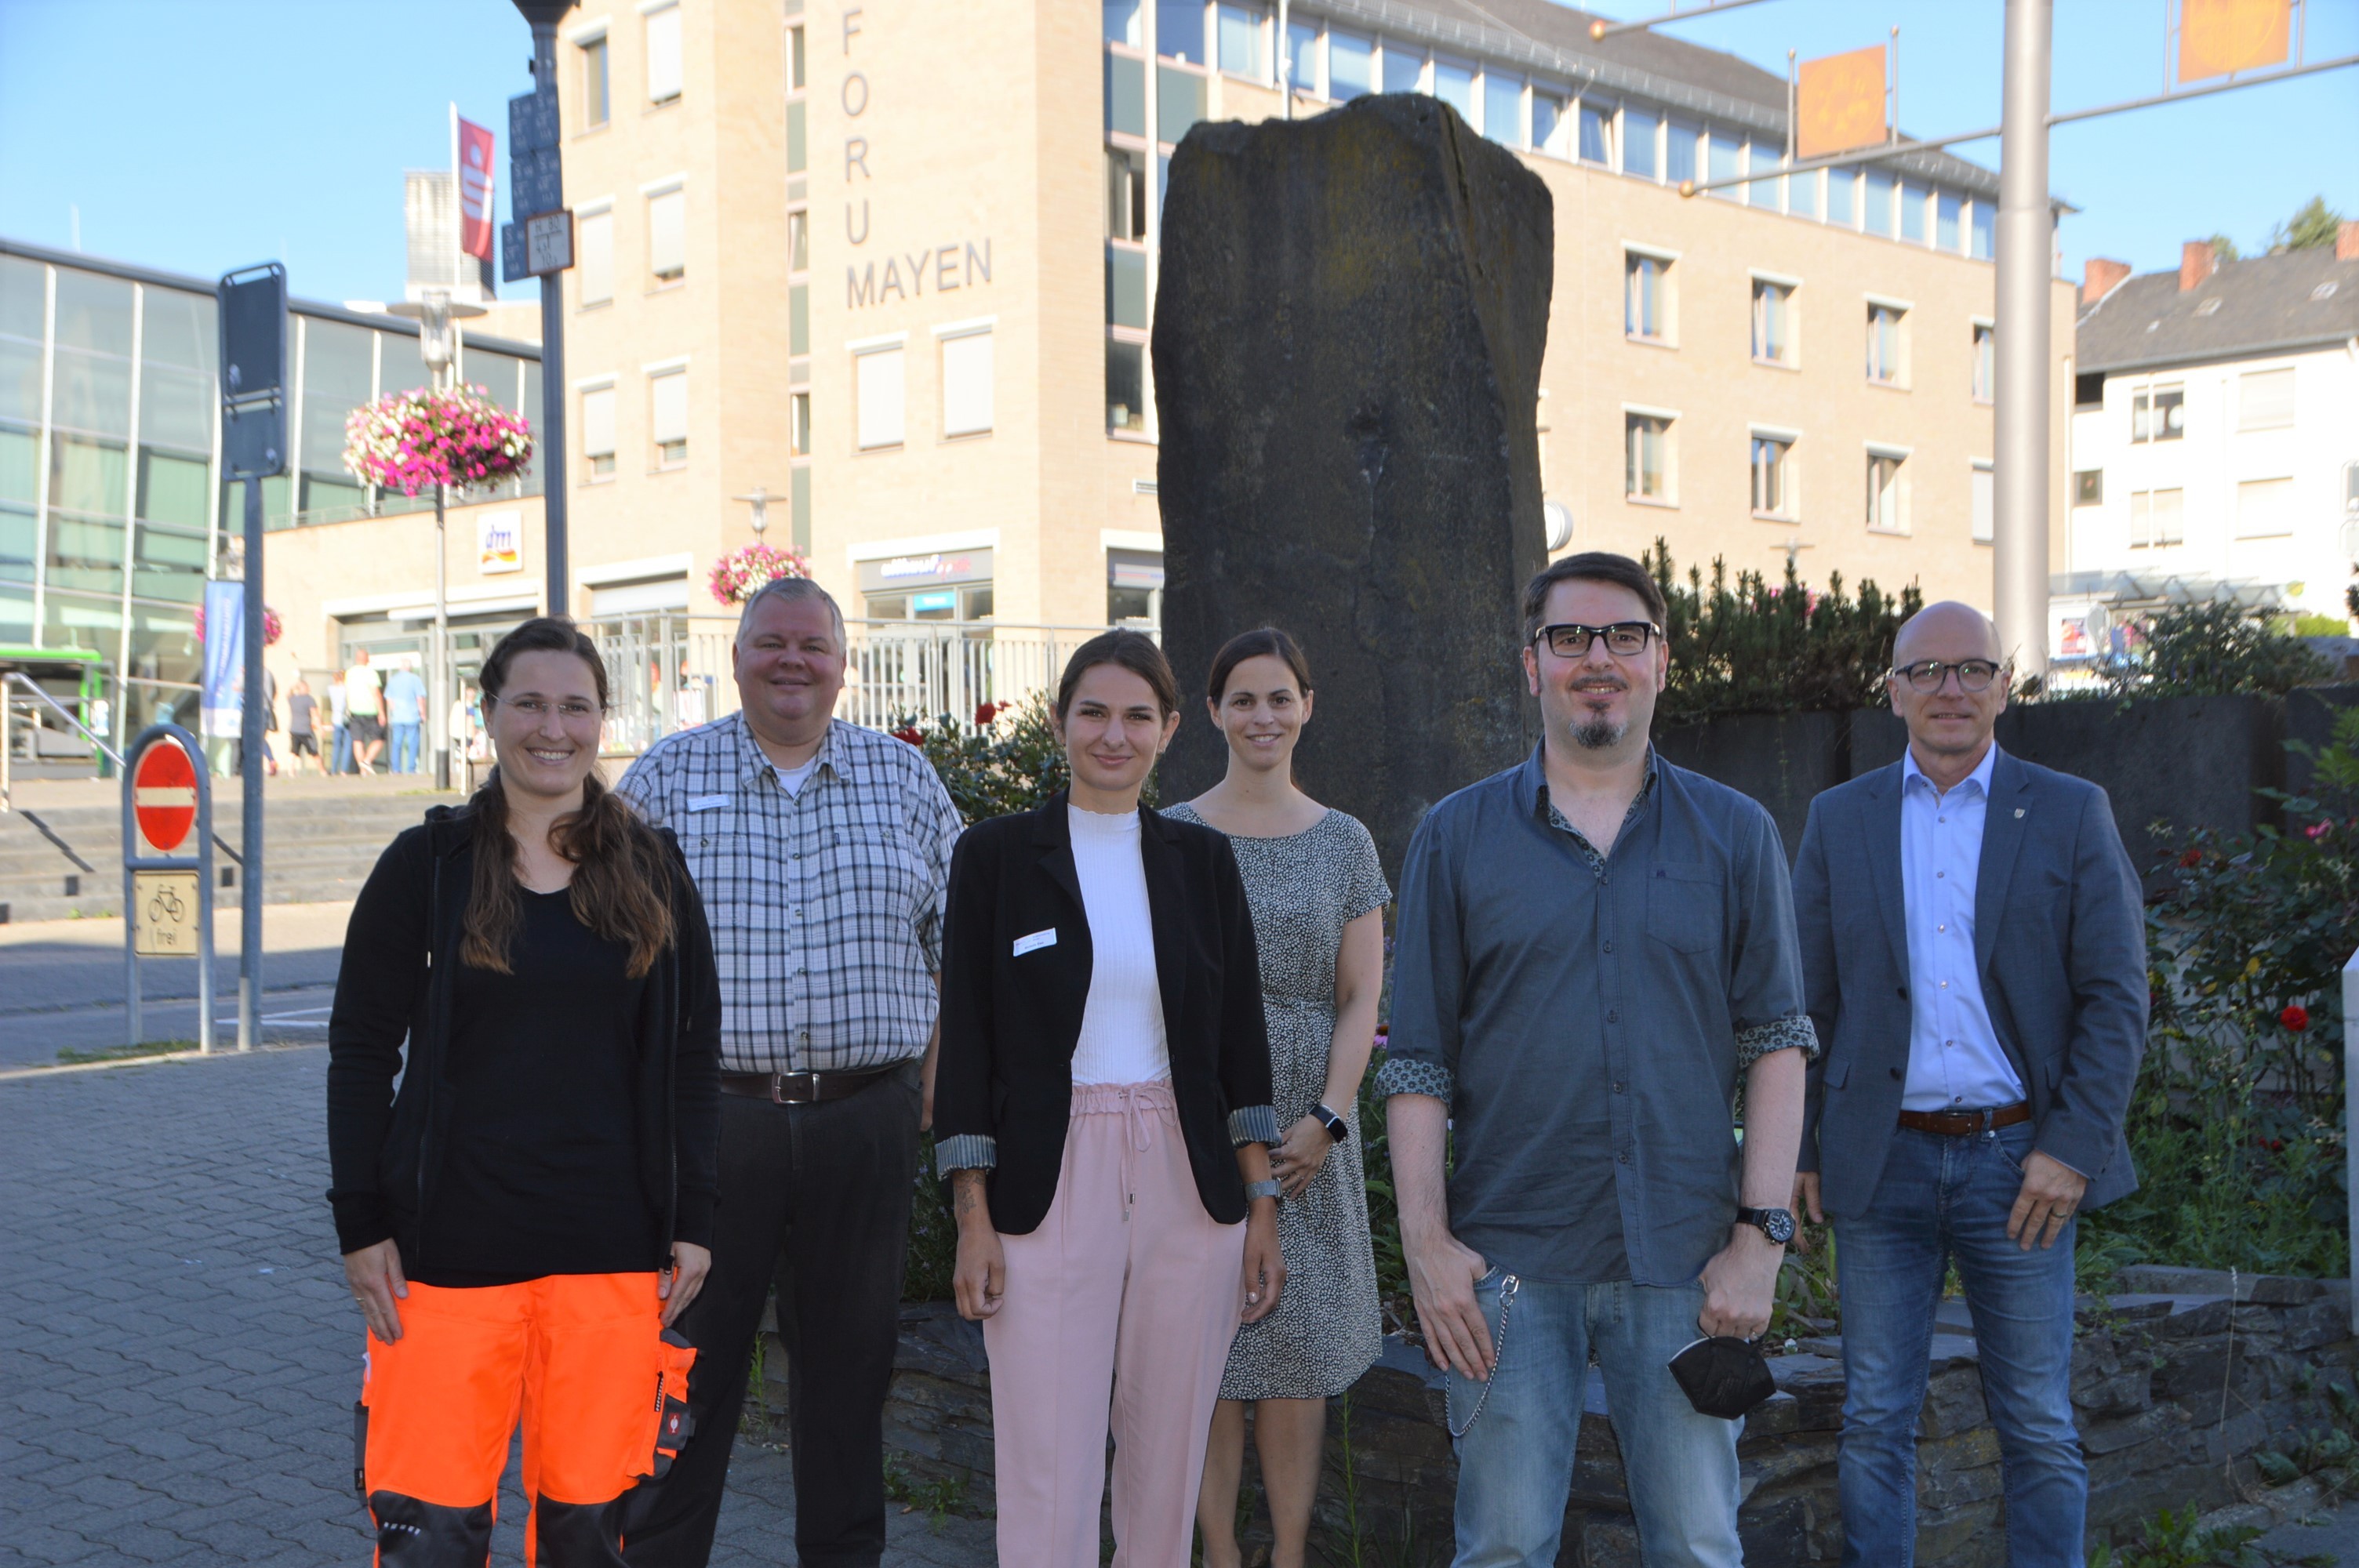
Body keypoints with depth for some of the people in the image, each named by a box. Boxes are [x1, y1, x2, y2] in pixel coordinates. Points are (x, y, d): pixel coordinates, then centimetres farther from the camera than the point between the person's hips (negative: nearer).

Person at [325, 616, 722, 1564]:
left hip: (613, 1249, 2)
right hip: (451, 1244, -1)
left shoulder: (652, 870, 7)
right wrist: (361, 1223, -4)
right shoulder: (427, 865, 2)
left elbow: (694, 1053, 8)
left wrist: (692, 1220, 2)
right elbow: (361, 1050, 2)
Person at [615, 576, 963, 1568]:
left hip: (867, 1121, 2)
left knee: (850, 1356, 10)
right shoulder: (668, 777, 3)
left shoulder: (905, 779, 9)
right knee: (689, 1356, 4)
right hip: (712, 1112, -2)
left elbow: (957, 941, 12)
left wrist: (942, 1085, 5)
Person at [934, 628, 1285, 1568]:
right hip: (1050, 1189, -3)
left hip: (1190, 1183, 3)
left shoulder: (1202, 858, 8)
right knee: (1049, 1474, -4)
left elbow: (1240, 1039, 9)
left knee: (1168, 1460, 8)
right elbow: (967, 1042, 0)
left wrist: (1262, 1206, 5)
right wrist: (973, 1219, -6)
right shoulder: (998, 854, 1)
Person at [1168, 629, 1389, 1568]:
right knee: (1208, 1356, 1)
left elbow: (1361, 998, 4)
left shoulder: (1344, 843, 7)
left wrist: (1326, 1120, -8)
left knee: (1299, 1354, 2)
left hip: (1306, 1129, 1)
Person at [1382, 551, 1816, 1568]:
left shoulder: (1735, 836, 7)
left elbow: (1776, 1042, 4)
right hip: (1508, 1262, 0)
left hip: (1683, 1257, 1)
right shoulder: (1457, 837, 5)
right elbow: (1418, 1059, 3)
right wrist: (1425, 1241, -5)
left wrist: (1763, 1235, -4)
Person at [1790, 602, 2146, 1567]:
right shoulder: (1839, 820, 7)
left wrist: (2074, 1149, -11)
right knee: (1874, 1424, 6)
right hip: (1884, 1163, 1)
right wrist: (1801, 1151, 4)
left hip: (2019, 1160, -1)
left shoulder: (2071, 815, 2)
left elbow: (2117, 997, -2)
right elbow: (1808, 1003, 8)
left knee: (2039, 1431, 6)